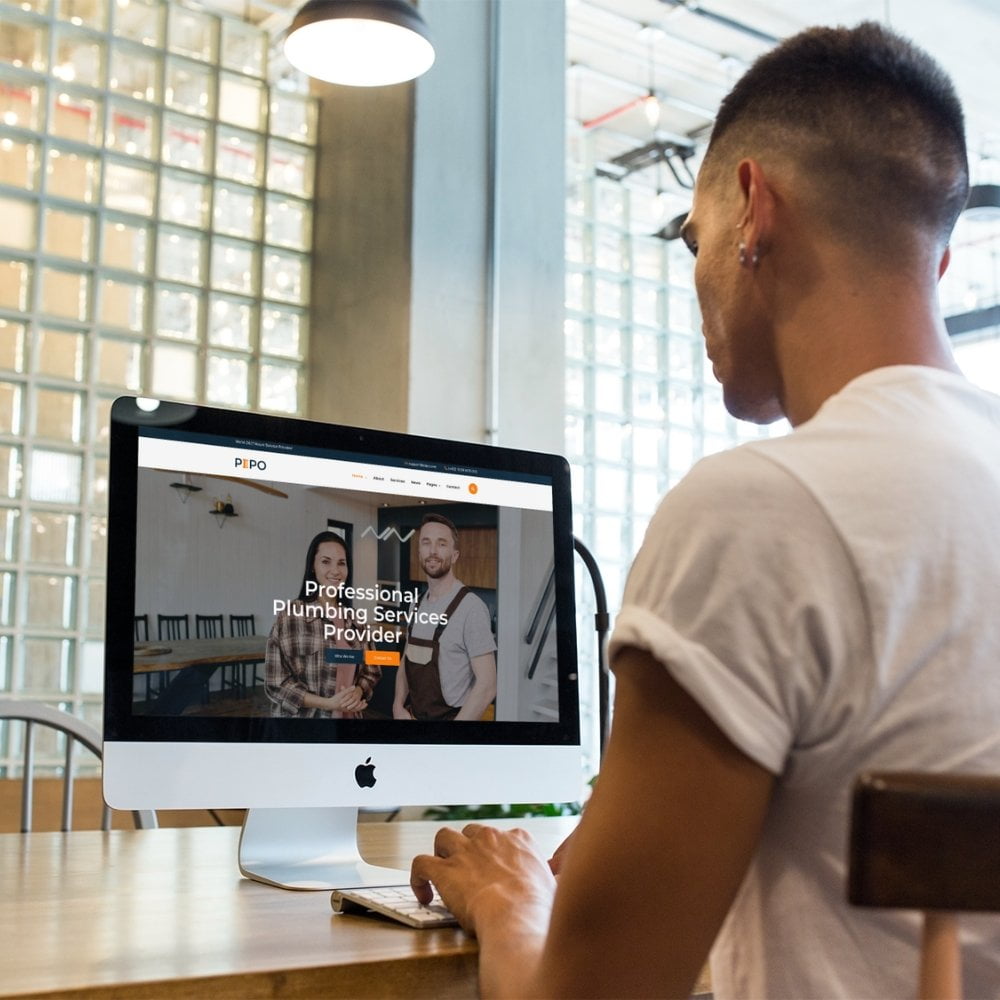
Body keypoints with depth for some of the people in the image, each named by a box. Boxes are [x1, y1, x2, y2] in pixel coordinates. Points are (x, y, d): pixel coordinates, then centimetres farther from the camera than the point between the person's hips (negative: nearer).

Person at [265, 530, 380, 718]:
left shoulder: (353, 619, 3)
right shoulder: (290, 616, -13)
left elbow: (370, 671, 8)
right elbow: (276, 683, -15)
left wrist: (357, 693, -12)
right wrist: (328, 703, -22)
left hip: (348, 715, 5)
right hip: (303, 715, -5)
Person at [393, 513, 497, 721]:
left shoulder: (471, 607, -18)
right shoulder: (419, 604, 7)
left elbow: (487, 685, -21)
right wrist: (399, 708, -5)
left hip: (450, 716, -7)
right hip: (414, 715, 7)